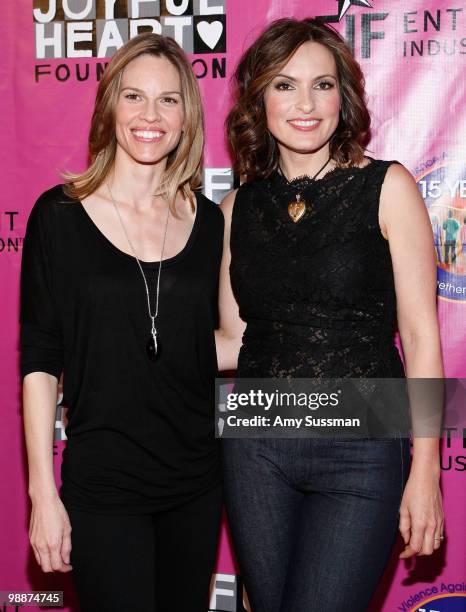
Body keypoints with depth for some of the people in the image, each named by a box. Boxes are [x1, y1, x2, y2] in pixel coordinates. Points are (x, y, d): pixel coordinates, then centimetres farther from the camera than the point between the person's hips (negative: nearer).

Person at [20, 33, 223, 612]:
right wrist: (43, 492, -9)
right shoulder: (59, 214, -6)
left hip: (196, 479, 4)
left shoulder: (207, 219, 4)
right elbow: (39, 361, -6)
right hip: (103, 483, -3)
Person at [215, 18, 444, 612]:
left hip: (361, 452, -3)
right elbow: (235, 341, 9)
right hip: (257, 447, 4)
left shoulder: (386, 187, -5)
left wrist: (425, 471, -8)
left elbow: (420, 335, -6)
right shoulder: (238, 208, 5)